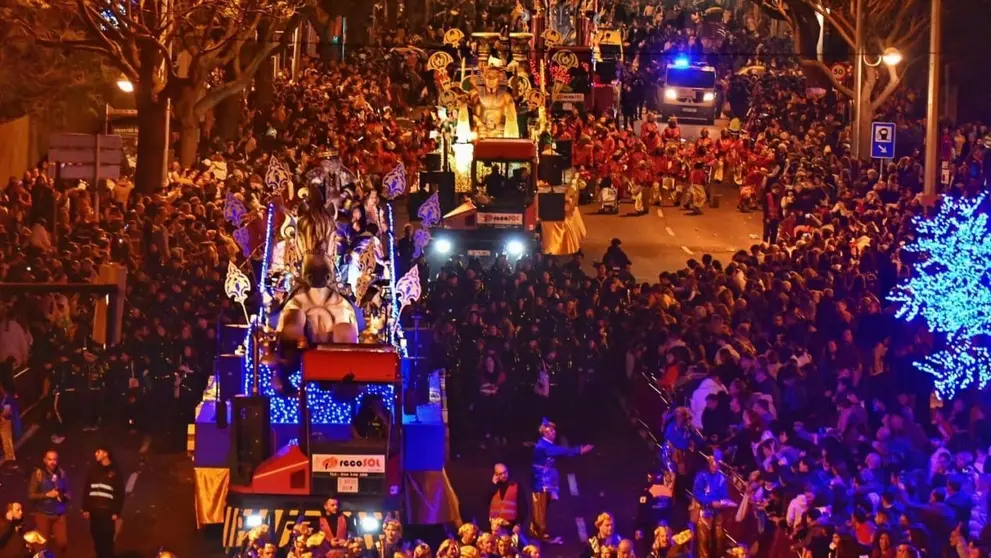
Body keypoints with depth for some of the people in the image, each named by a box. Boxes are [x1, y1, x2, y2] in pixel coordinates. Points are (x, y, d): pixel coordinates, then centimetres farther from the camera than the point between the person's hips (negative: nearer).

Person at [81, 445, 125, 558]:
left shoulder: (115, 472, 2)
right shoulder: (93, 470, 10)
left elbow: (120, 493, 0)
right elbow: (86, 490, 10)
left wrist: (117, 512, -7)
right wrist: (85, 508, 1)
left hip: (108, 512, -3)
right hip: (94, 511, 3)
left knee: (107, 541, -6)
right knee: (97, 541, 5)